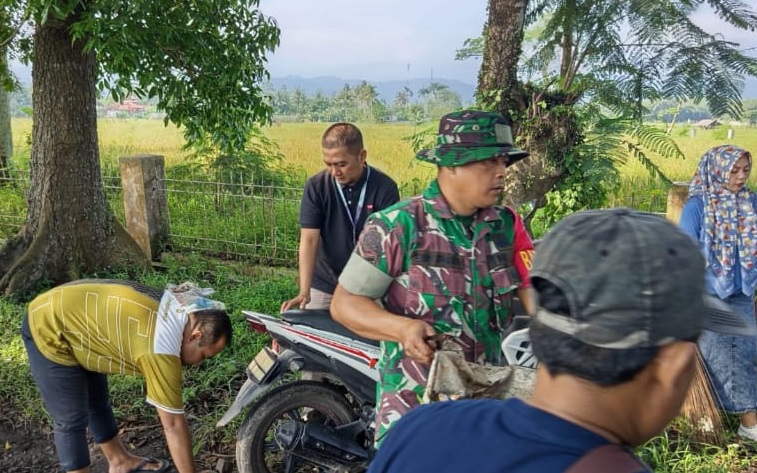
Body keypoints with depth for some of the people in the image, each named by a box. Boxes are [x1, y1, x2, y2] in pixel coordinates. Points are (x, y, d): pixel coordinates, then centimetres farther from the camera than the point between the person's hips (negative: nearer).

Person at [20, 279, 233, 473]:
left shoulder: (175, 307, -6)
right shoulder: (161, 348, -30)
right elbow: (173, 425, -22)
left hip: (67, 315, 9)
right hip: (49, 332, -9)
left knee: (97, 402, 20)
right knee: (71, 421, 0)